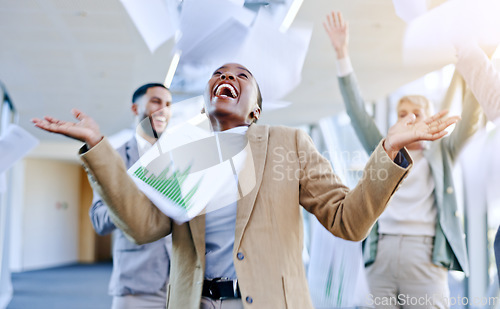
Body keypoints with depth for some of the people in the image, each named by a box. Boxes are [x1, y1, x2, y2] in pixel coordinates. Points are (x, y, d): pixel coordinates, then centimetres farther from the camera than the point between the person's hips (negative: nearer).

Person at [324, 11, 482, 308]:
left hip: (424, 256, -1)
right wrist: (342, 54, 6)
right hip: (381, 254, 2)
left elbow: (469, 123, 4)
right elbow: (358, 112, 13)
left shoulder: (440, 154, 16)